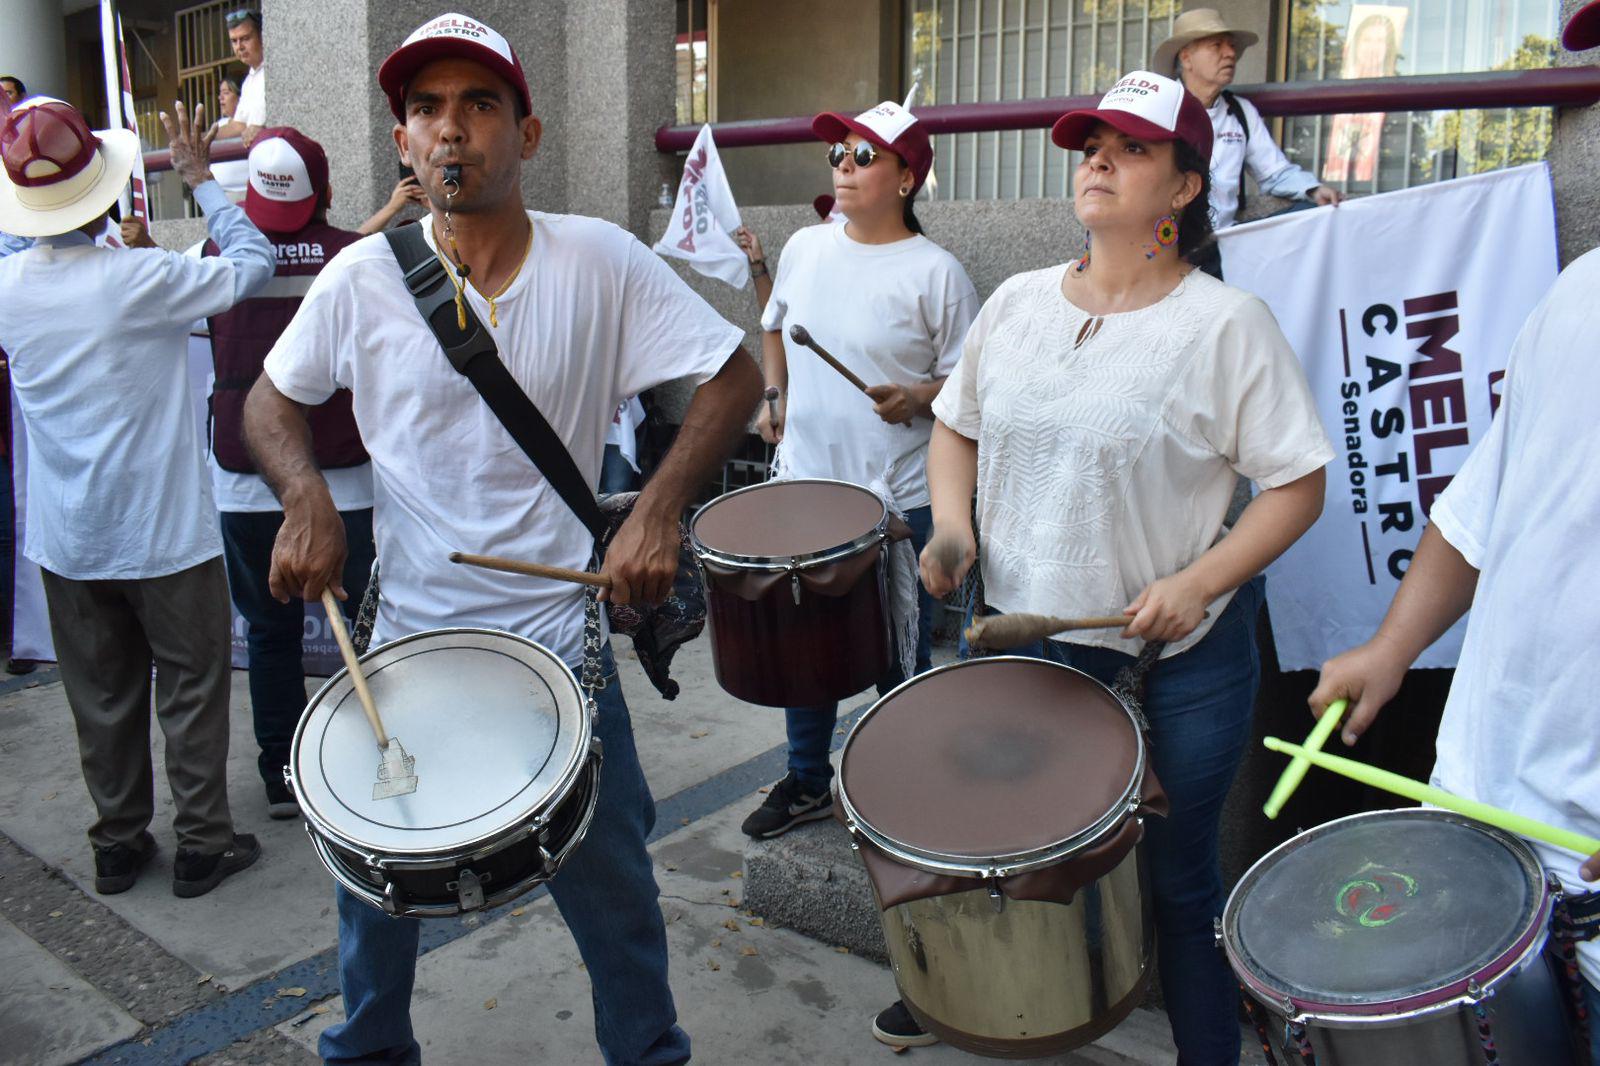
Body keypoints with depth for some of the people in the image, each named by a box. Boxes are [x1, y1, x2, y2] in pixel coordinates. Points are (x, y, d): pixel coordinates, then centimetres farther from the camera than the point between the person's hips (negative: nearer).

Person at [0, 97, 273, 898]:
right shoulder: (138, 278, -19)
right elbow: (252, 265, -7)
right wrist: (200, 178, 2)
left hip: (65, 537, 5)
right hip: (163, 531, -5)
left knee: (101, 694, 16)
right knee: (192, 684, 9)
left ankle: (118, 844, 28)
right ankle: (203, 843, 17)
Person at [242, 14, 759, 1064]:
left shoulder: (601, 261, -10)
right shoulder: (362, 277, -6)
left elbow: (734, 376, -6)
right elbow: (271, 399, 9)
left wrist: (660, 508, -20)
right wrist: (308, 498, -11)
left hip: (561, 643, -1)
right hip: (404, 644, 2)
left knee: (613, 889, 12)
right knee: (378, 887, 19)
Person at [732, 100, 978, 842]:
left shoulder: (935, 273, -10)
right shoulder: (805, 247, 6)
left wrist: (917, 398, -24)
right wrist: (773, 397, 11)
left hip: (898, 501, -5)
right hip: (805, 484, 5)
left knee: (898, 657, 7)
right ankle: (807, 781, 36)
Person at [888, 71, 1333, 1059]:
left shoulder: (1227, 323, -11)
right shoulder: (1017, 303, 3)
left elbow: (1297, 485, -10)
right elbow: (958, 425, 14)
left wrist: (1199, 582, -23)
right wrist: (953, 523, -4)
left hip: (1182, 658, -4)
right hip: (1027, 633, 5)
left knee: (1179, 875, 11)